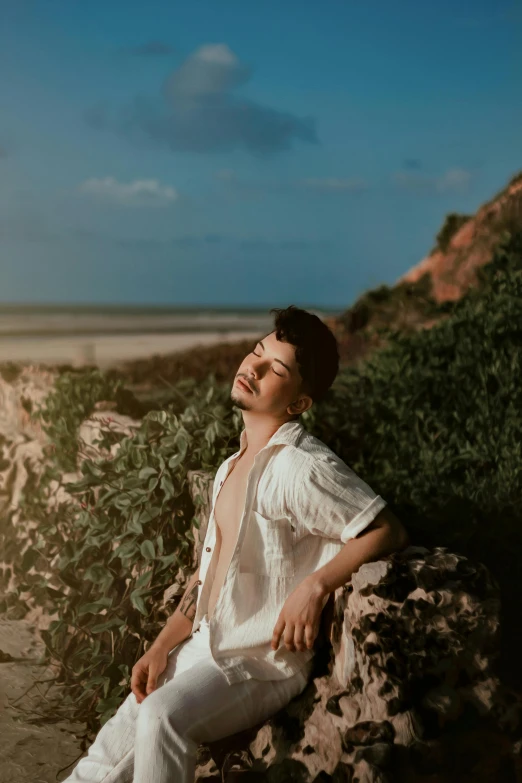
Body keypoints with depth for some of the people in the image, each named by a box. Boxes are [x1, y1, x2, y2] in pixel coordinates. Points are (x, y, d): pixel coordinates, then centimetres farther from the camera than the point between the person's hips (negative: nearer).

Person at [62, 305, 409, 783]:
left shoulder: (301, 466, -16)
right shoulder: (232, 468, 12)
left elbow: (389, 532, -18)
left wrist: (314, 585, -28)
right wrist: (161, 648, 7)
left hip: (260, 663, -8)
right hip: (202, 650, 8)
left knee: (163, 715, -32)